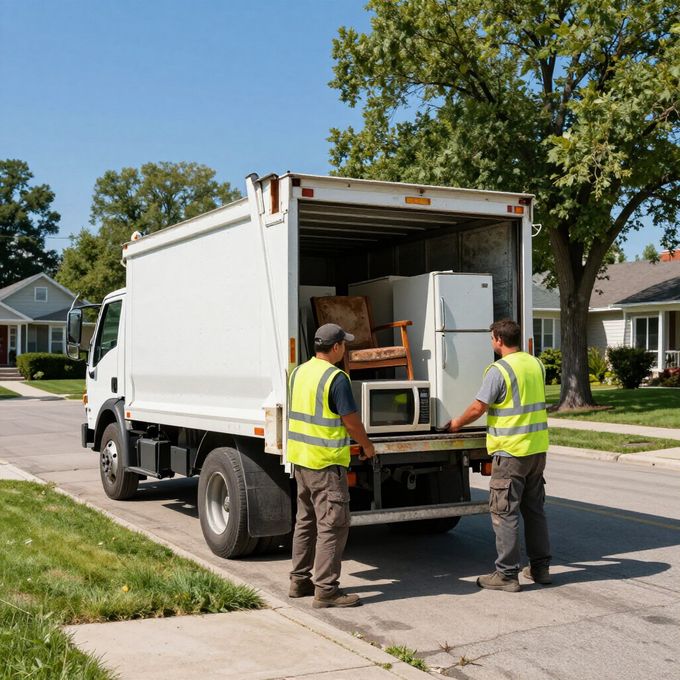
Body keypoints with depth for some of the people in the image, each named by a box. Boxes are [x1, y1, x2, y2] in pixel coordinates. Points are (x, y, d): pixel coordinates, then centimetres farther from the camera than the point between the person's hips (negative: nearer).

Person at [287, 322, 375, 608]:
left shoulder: (298, 373, 7)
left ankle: (299, 580, 24)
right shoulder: (336, 378, -17)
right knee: (332, 525, -3)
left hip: (300, 458, 9)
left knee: (306, 521, 17)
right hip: (326, 462, -9)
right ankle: (326, 589, -2)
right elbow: (351, 420, -14)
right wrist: (367, 446, 2)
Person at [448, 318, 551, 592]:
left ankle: (507, 574, 2)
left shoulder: (499, 370, -15)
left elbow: (478, 408, -12)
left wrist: (457, 423, 5)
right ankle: (540, 567, 23)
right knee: (534, 509, 16)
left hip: (511, 451, -8)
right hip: (538, 449, 8)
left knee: (504, 513, -1)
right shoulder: (536, 365, 8)